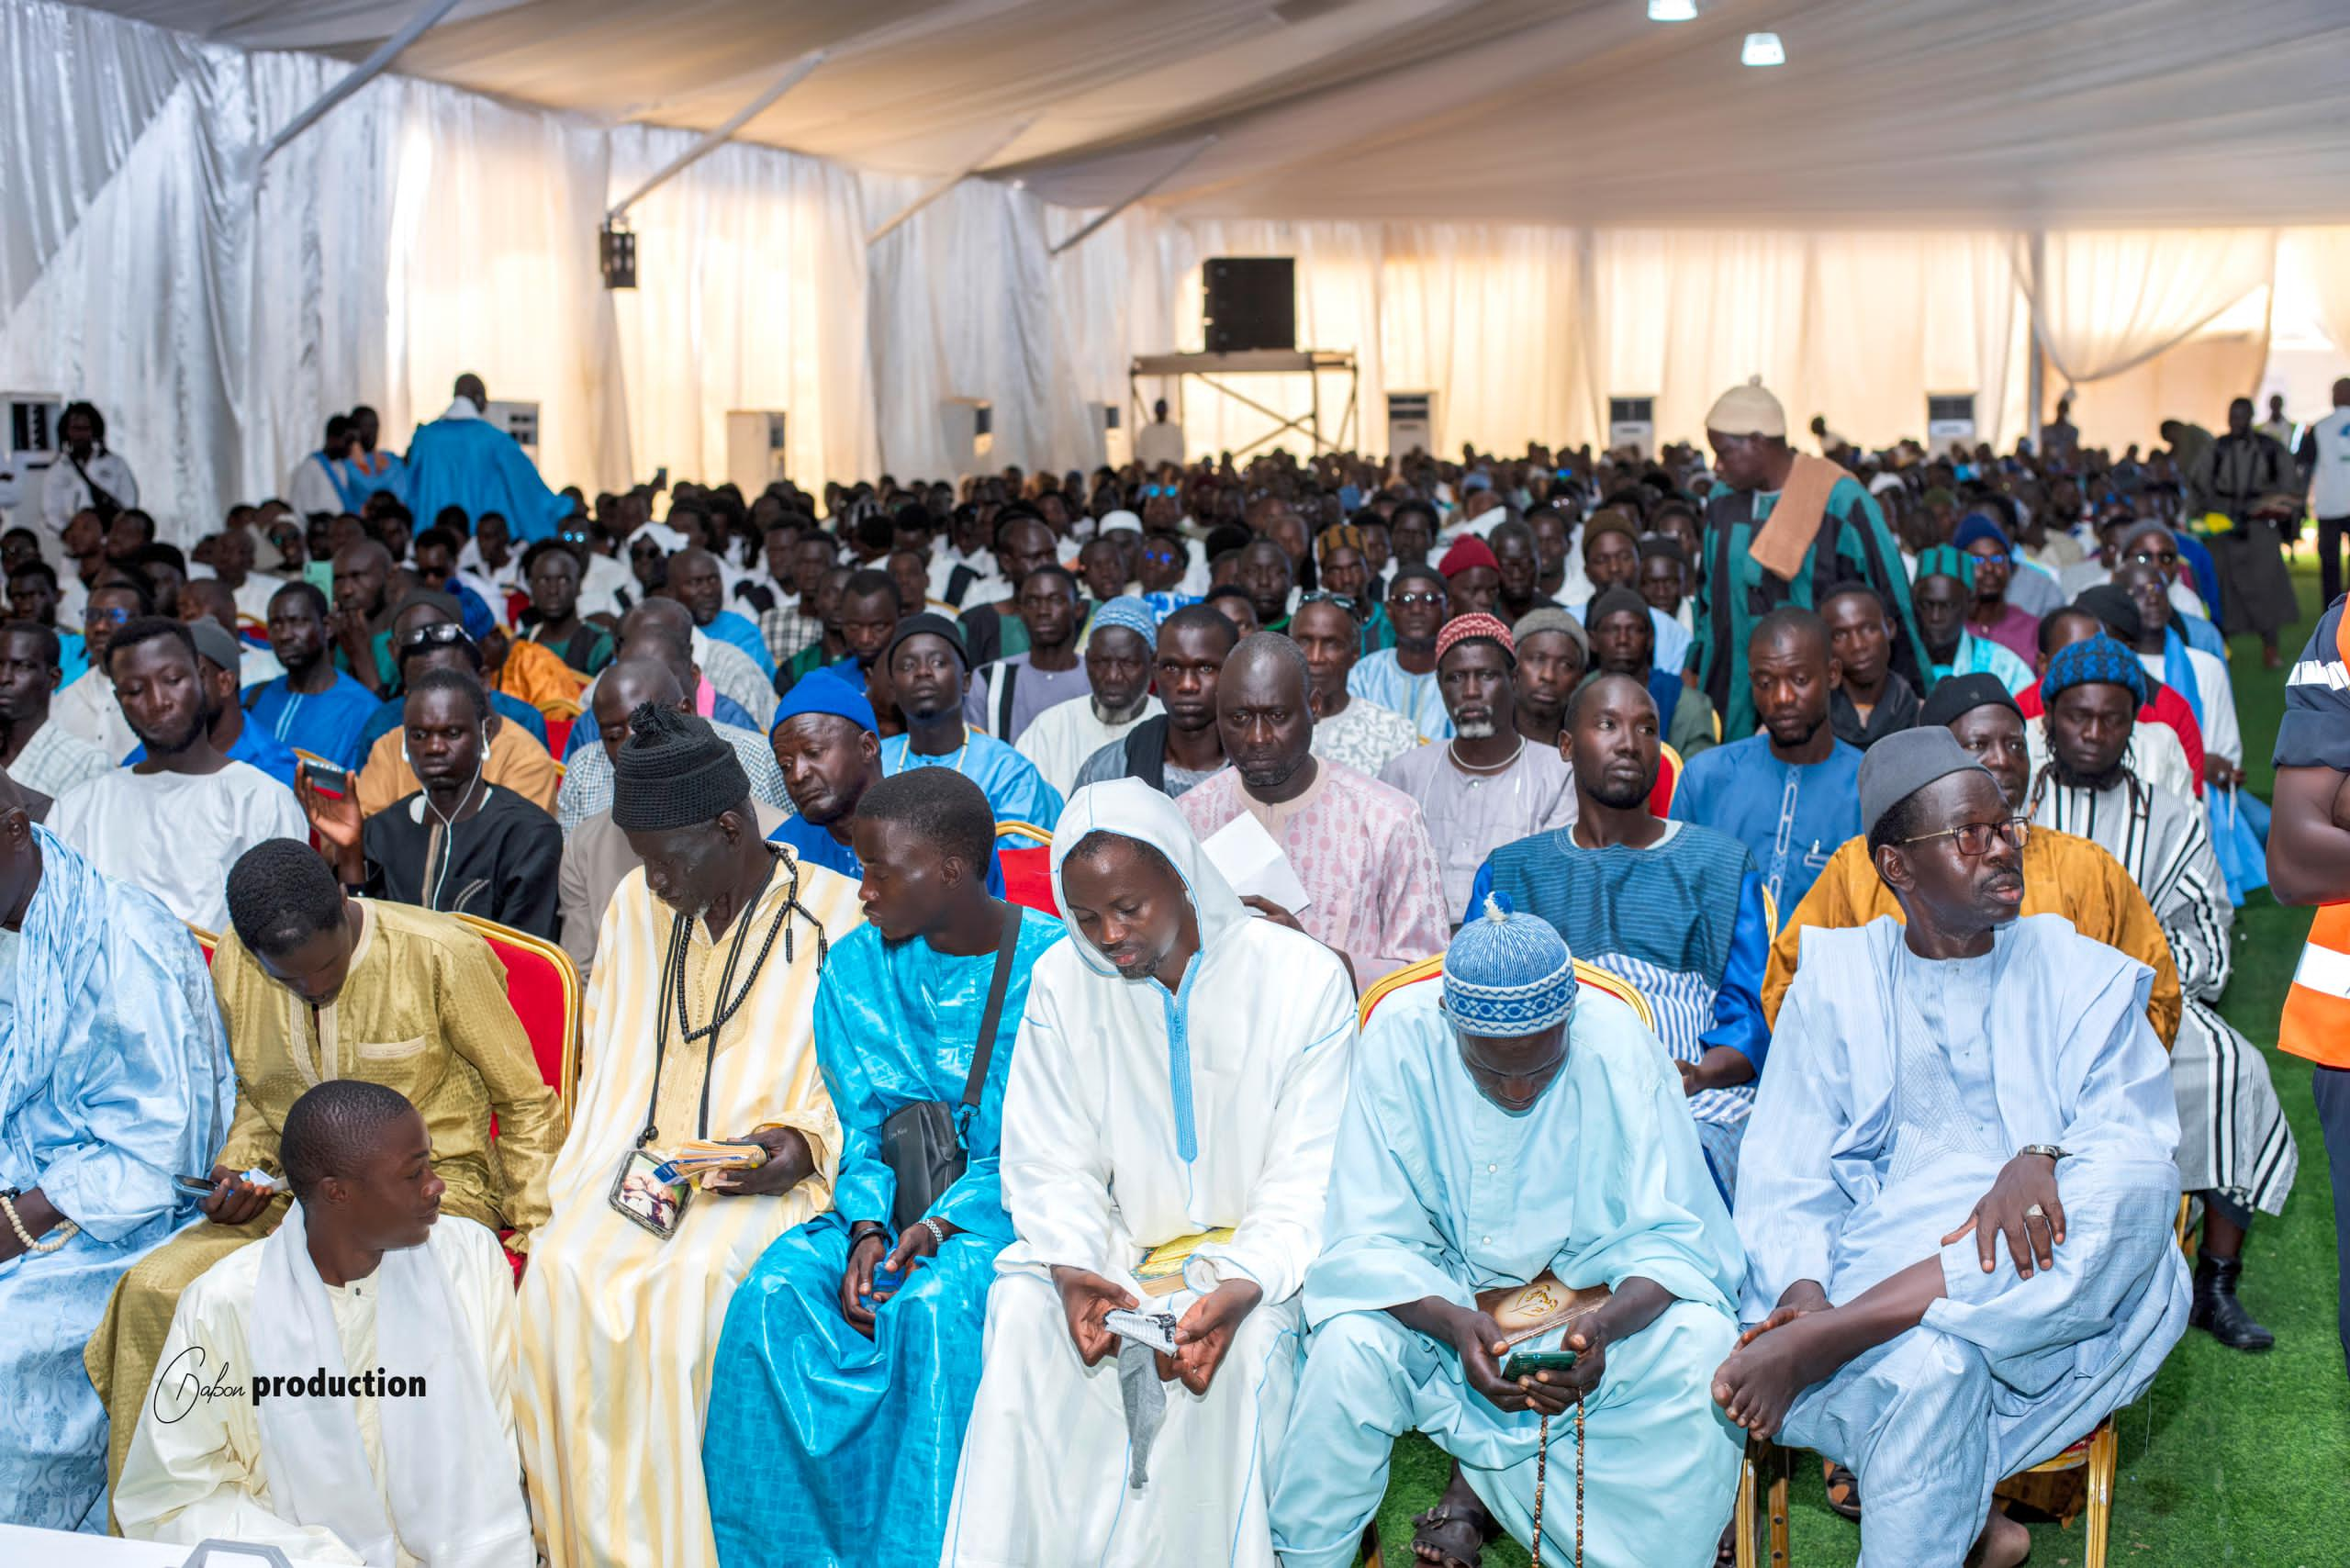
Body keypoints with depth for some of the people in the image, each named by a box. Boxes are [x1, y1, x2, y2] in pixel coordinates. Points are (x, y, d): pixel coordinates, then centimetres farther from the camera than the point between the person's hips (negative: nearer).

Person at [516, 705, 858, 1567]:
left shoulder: (838, 917, -1)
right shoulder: (636, 908, 17)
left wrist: (803, 1146, -15)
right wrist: (595, 1168, 6)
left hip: (766, 1173, -4)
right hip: (642, 1156, 5)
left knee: (687, 1286, -32)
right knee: (563, 1276, -25)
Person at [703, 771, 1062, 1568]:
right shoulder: (856, 967, 5)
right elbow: (862, 1130, 7)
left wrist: (943, 1226, -21)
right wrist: (868, 1228, -12)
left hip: (1004, 1205, -4)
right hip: (891, 1202, 4)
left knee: (934, 1305, -33)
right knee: (775, 1292, -22)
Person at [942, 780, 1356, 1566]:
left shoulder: (1304, 978, -9)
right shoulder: (1061, 983, 0)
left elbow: (1307, 1178, -10)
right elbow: (1050, 1165, 0)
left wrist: (1243, 1283, -27)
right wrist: (1071, 1267, -21)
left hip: (1255, 1246, -2)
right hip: (1118, 1243, 3)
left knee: (1247, 1336, -33)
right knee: (1023, 1311, -26)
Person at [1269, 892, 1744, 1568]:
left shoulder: (1616, 1041, -20)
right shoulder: (1402, 1037, -20)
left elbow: (1673, 1237, -16)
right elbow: (1370, 1240, -18)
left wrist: (1604, 1326, -37)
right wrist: (1454, 1323, -38)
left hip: (1588, 1289, 1)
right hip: (1439, 1293, 0)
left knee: (1700, 1349, -27)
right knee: (1349, 1347, -29)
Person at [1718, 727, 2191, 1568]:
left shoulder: (2082, 976, 13)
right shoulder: (1837, 979, 11)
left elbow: (2141, 1147, 0)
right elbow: (1784, 1176, 4)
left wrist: (2041, 1159, -24)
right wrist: (1802, 1291, -17)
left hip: (2043, 1291, 2)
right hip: (1874, 1265, -1)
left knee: (2131, 1198, -32)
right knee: (1929, 1370, -37)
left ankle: (1815, 1346, -32)